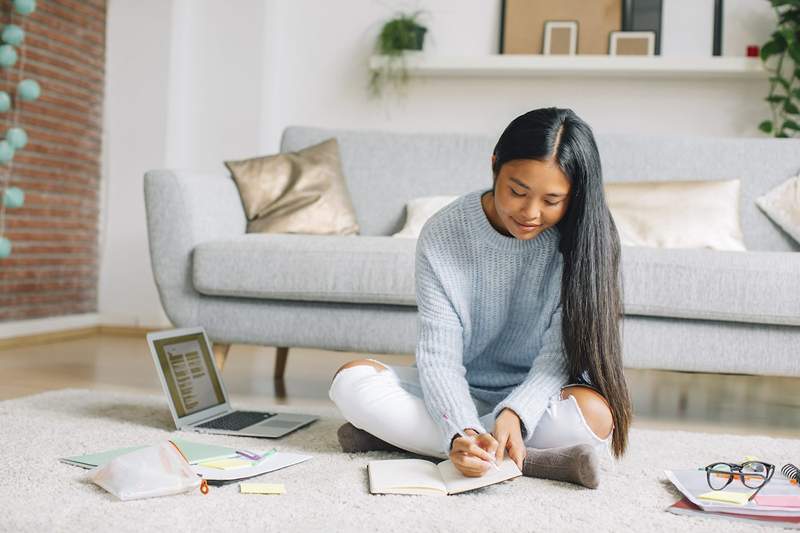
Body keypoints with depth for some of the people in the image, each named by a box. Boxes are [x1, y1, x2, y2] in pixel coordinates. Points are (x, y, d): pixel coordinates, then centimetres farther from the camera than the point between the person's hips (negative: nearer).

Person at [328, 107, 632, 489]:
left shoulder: (582, 237, -14)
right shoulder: (441, 235, -14)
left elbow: (559, 352, -17)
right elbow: (439, 356, -18)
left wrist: (515, 414, -36)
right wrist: (461, 433, -36)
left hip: (536, 396, -1)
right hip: (459, 395, 2)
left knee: (594, 414, -34)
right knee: (351, 379, -23)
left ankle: (403, 435, -26)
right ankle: (536, 460, -29)